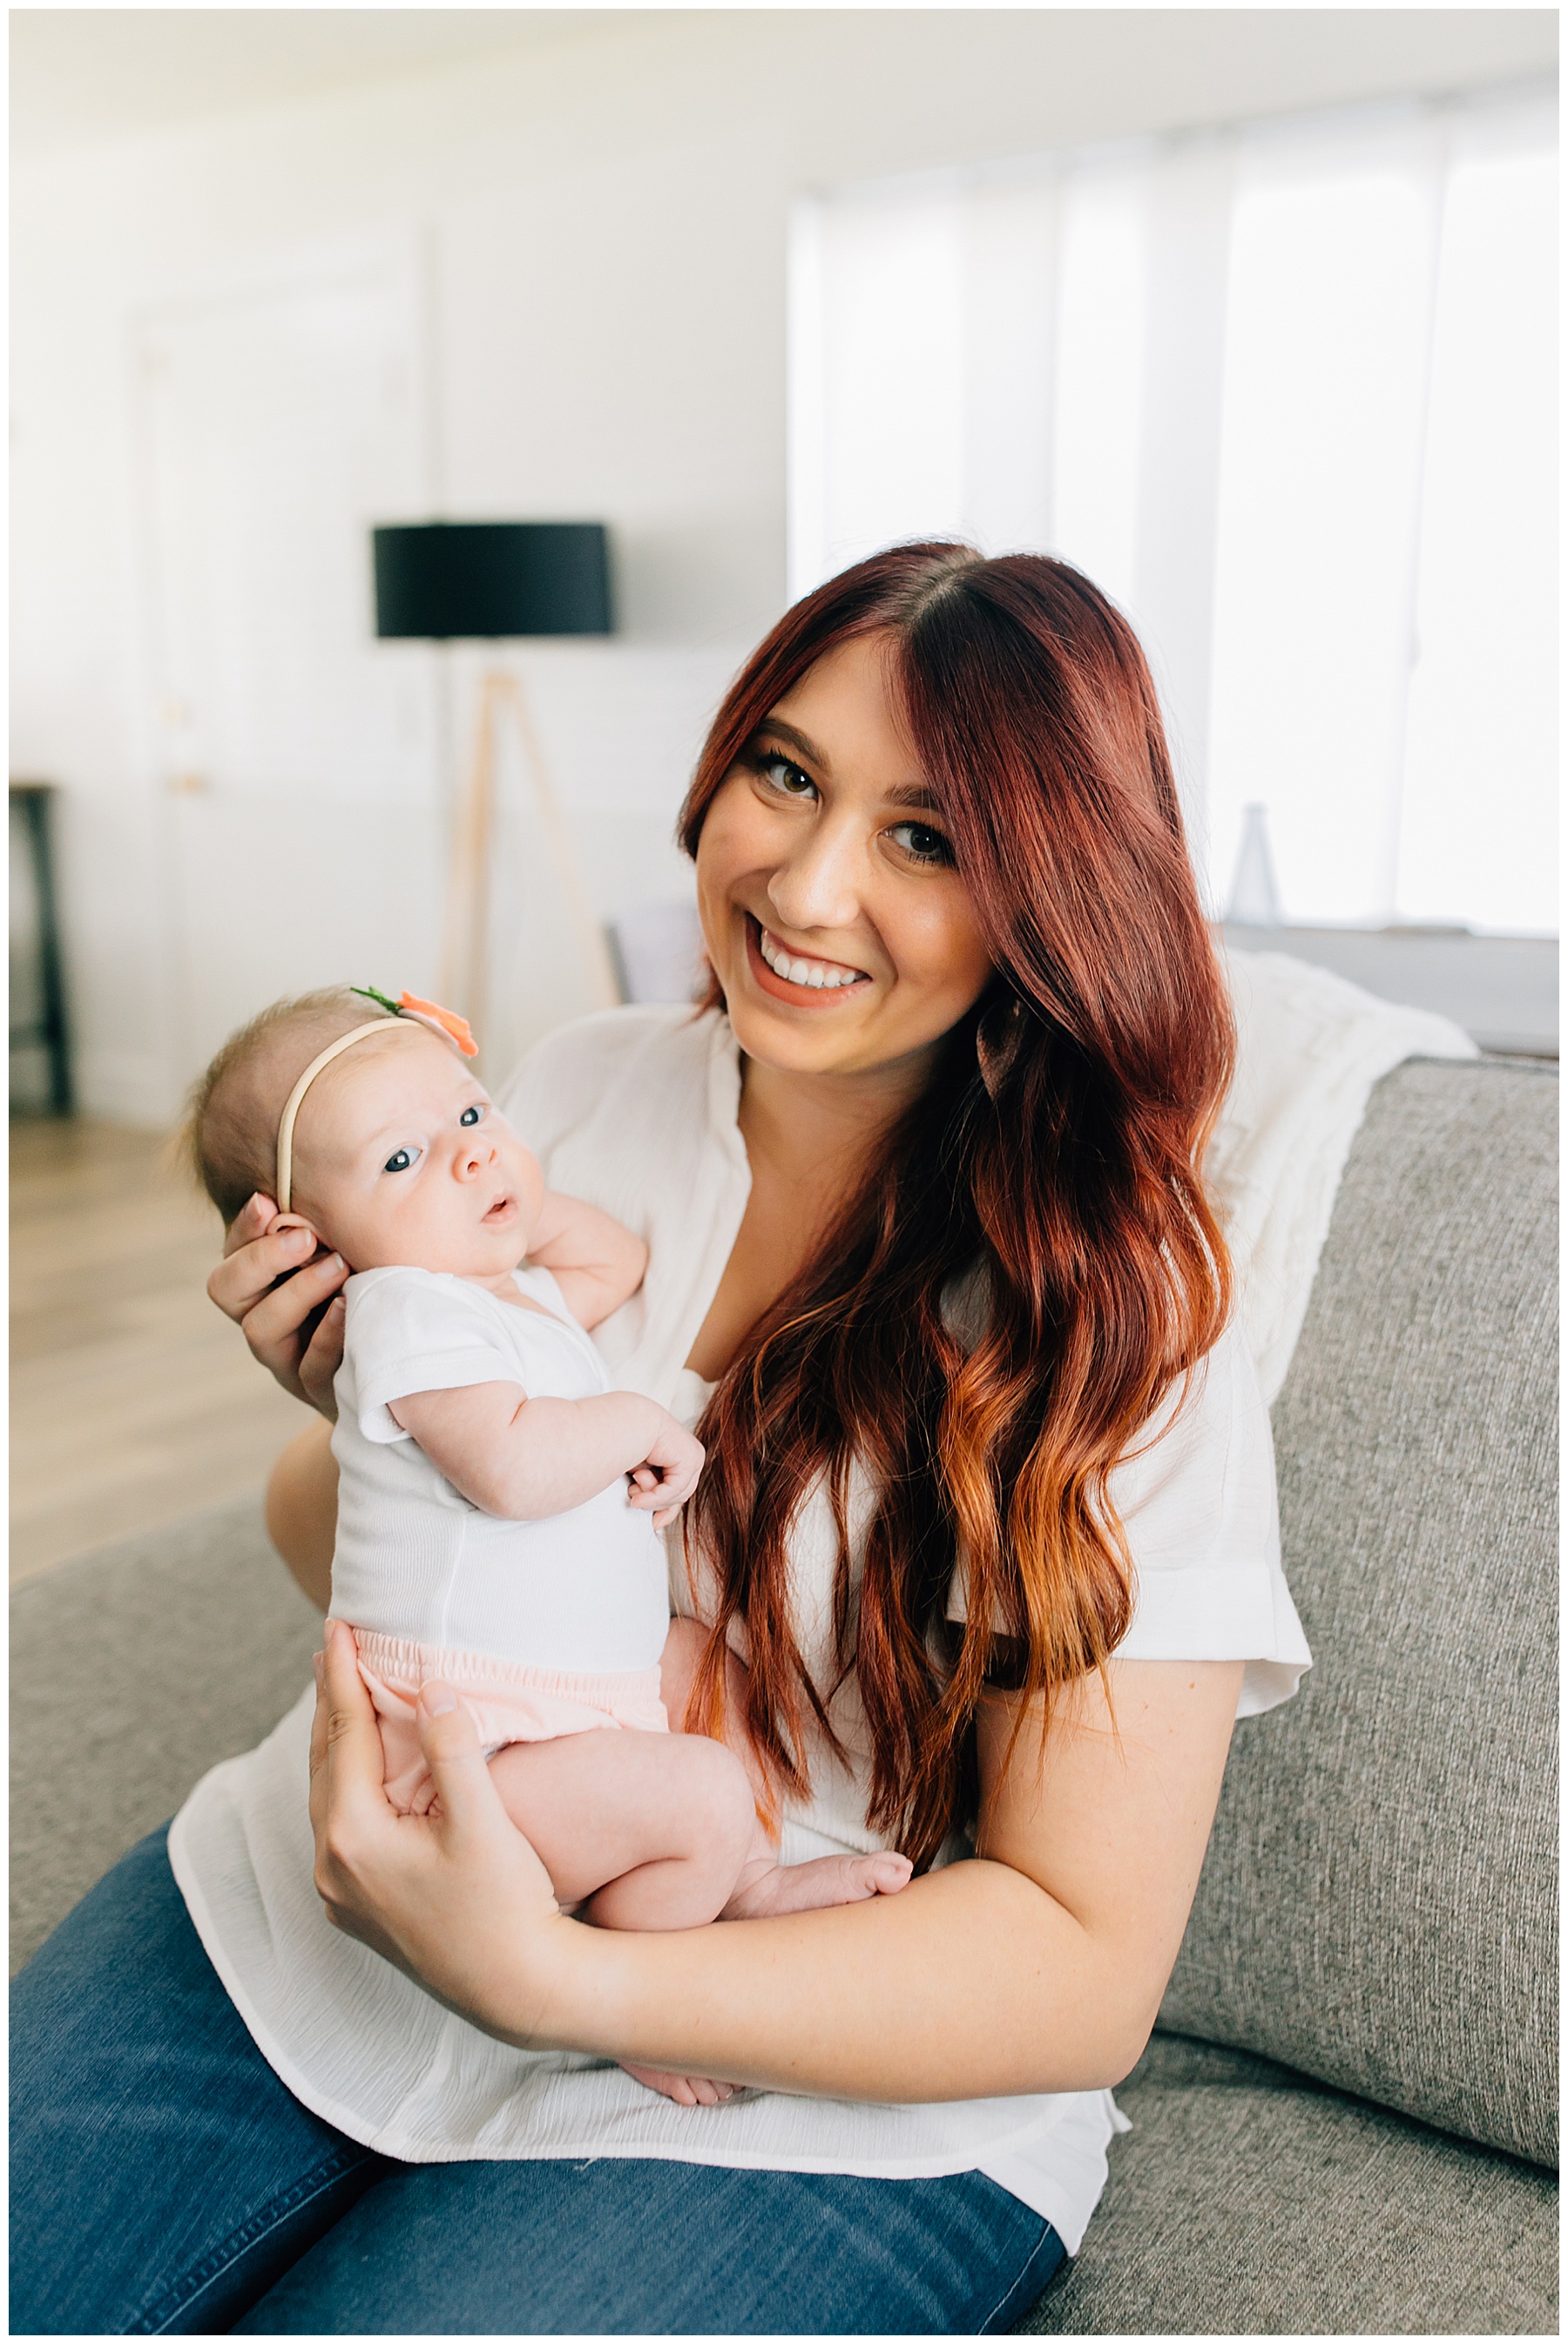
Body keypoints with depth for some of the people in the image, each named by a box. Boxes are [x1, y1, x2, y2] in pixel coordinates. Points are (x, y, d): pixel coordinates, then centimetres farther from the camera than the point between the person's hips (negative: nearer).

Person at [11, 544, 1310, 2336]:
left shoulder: (1121, 1329, -15)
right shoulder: (582, 1085, -1)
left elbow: (1089, 1970, -15)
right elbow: (329, 1541, 11)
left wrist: (552, 1980, -25)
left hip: (816, 2091, -3)